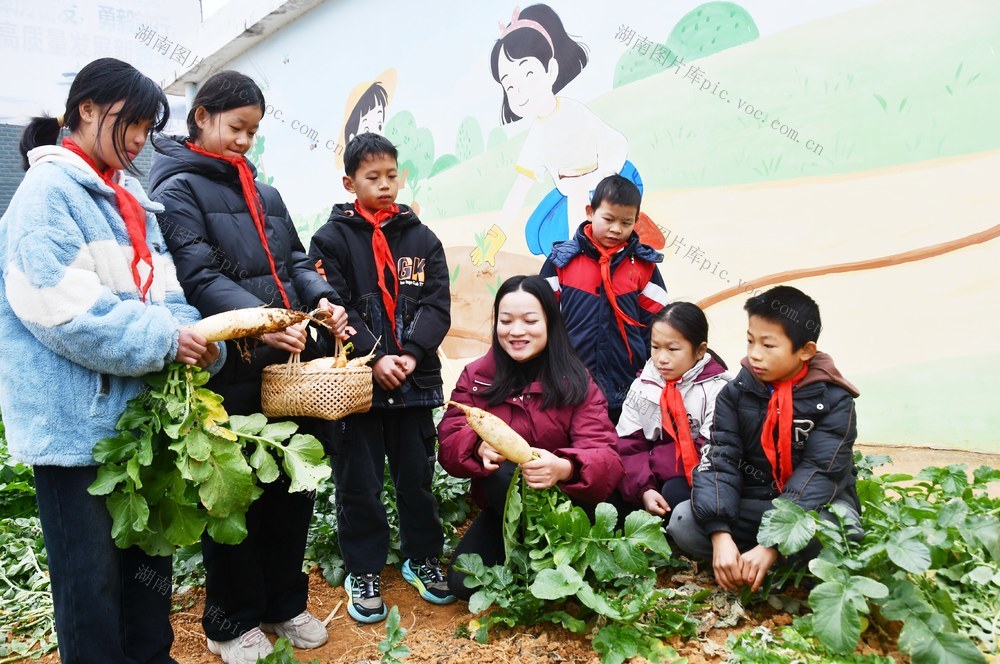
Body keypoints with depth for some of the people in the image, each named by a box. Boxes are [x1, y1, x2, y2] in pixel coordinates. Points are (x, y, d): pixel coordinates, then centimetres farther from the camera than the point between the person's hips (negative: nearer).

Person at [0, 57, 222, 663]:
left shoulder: (130, 196, 15)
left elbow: (159, 290, 11)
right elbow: (59, 304, -20)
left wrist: (193, 337, -8)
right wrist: (161, 340, -21)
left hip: (137, 410, 8)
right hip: (77, 418, -8)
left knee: (150, 554, 18)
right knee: (93, 575, 4)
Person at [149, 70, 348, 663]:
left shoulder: (265, 193, 18)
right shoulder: (178, 189, -2)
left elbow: (295, 259, 17)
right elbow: (197, 275, -15)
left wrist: (322, 298, -3)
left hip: (292, 363, 6)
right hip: (232, 370, -6)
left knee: (296, 485, 13)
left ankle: (284, 602, 32)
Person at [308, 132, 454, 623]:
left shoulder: (422, 238, 8)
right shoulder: (332, 238, 0)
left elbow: (438, 305, 0)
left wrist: (410, 354, -14)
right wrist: (374, 359, -18)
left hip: (415, 379, 3)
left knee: (416, 473, 13)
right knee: (359, 480, 8)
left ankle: (422, 556, 32)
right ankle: (363, 571, 25)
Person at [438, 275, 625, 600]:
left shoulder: (576, 381, -9)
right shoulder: (475, 376, -2)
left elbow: (605, 457, -21)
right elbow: (449, 444, -10)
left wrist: (563, 468, -45)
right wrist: (479, 446, -35)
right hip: (502, 508, 3)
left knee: (503, 474, -31)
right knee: (462, 583, -18)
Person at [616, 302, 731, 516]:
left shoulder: (717, 389, -9)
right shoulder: (642, 386, 4)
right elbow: (628, 445, -2)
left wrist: (648, 460, -12)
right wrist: (644, 488, -20)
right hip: (654, 488, 4)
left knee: (675, 492, -34)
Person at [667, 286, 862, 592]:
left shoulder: (833, 400, -12)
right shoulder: (736, 392, -5)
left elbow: (818, 474, -22)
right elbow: (719, 460, -13)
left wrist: (771, 544, -32)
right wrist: (720, 535, -29)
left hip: (815, 504, -2)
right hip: (752, 504, 2)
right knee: (683, 522, -21)